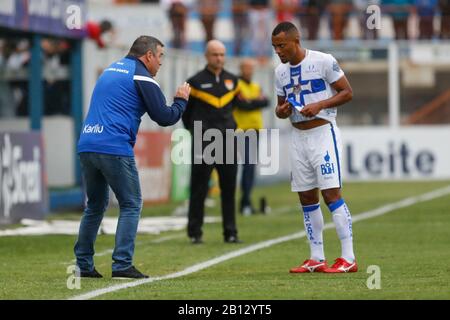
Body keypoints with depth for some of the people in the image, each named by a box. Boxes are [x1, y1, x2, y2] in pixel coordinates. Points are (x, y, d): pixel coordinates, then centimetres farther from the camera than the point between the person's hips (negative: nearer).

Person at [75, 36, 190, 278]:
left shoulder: (111, 70, 22)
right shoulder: (141, 76, -2)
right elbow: (164, 117, -4)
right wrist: (181, 101, 16)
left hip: (86, 146, 8)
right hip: (114, 148, -8)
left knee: (95, 205, 18)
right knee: (131, 205, 1)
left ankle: (83, 265, 16)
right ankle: (122, 265, -6)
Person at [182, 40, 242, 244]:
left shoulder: (232, 80, 10)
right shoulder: (196, 82, -2)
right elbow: (183, 107, 9)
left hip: (228, 143, 4)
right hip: (203, 144, -4)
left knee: (229, 189, 5)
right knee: (199, 190, -1)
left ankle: (230, 233, 10)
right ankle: (195, 233, 5)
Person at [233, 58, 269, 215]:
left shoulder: (256, 87, 18)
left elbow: (266, 102, 2)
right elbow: (243, 105, -16)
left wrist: (251, 102, -11)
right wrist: (257, 102, -5)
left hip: (255, 130, 7)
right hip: (242, 130, -7)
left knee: (251, 165, 8)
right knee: (248, 164, -15)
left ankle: (246, 201, 14)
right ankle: (246, 202, -13)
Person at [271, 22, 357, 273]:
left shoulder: (324, 62, -10)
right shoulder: (281, 72, 10)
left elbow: (347, 92, -7)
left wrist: (319, 105, -20)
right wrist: (281, 111, -4)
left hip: (323, 132, -7)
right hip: (298, 137, 7)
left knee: (331, 193, -13)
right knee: (307, 198, 8)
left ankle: (349, 259, -13)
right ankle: (317, 259, 14)